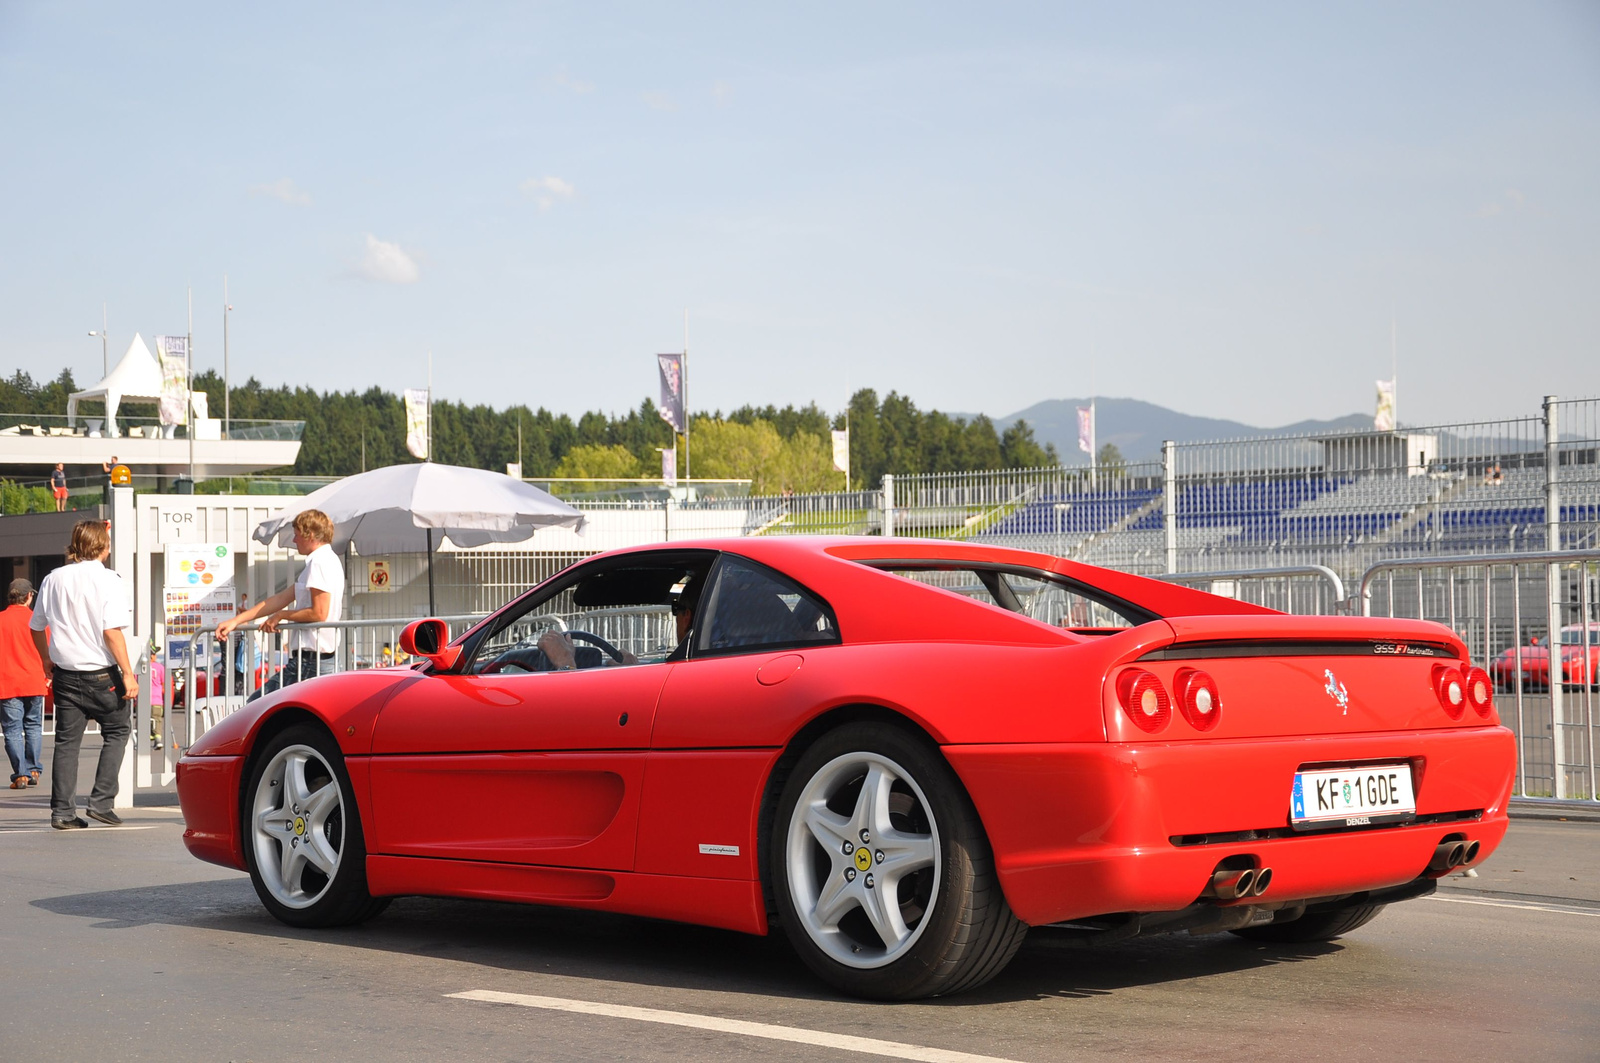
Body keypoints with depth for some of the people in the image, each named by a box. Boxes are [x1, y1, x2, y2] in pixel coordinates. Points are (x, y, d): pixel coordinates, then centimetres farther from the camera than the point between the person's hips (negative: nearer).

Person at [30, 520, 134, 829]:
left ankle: (62, 812, 7)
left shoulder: (53, 580, 6)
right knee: (117, 731, 12)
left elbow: (36, 628, 14)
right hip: (101, 674, -5)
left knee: (66, 740, 9)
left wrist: (48, 662, 28)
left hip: (65, 673, 5)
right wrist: (127, 672, -15)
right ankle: (101, 802, 3)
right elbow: (112, 631, -19)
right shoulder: (108, 580, -11)